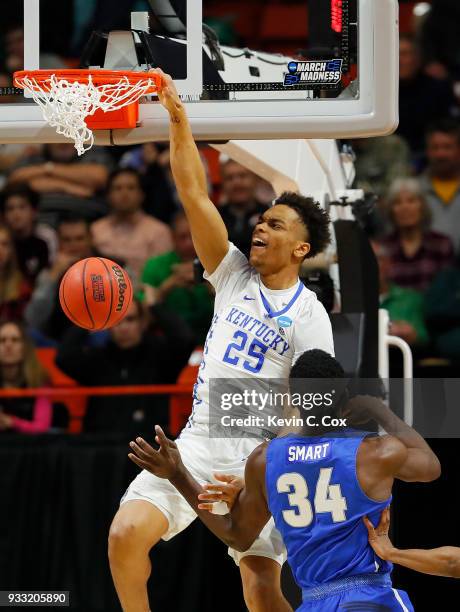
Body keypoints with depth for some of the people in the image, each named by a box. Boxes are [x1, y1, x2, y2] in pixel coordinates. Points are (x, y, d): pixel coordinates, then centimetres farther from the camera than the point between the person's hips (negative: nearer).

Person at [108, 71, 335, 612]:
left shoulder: (309, 317, -3)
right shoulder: (235, 276, 8)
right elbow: (194, 196, 1)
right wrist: (178, 120, -7)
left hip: (261, 456, -4)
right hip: (198, 443, 4)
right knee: (125, 533, -13)